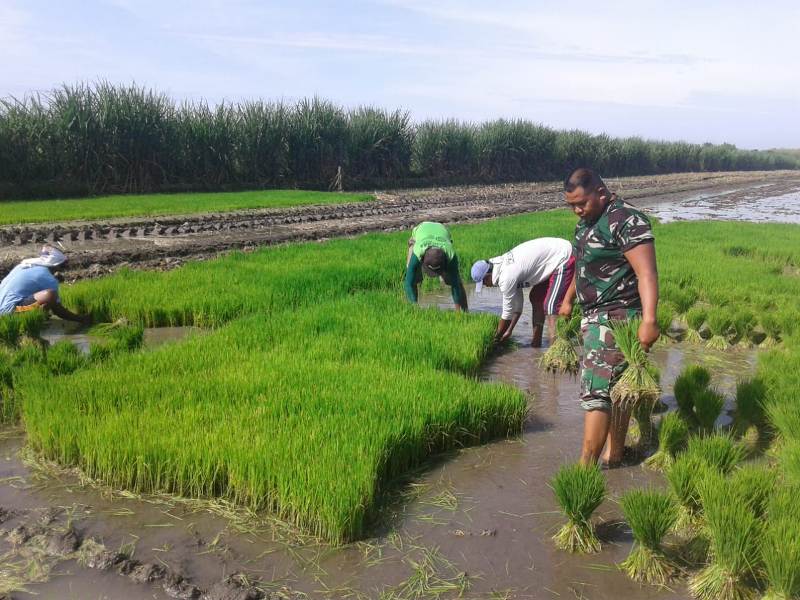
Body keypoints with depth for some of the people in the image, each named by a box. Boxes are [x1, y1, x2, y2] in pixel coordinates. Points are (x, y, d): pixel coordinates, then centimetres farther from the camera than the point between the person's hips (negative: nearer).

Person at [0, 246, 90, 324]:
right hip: (9, 310, -9)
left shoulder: (24, 265, 16)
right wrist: (81, 319, 8)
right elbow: (57, 310, -3)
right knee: (51, 294, -24)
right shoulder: (49, 278, -8)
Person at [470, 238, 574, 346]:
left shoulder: (507, 277, -23)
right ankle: (536, 340, 23)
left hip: (563, 259, -11)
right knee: (536, 298, 17)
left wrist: (496, 337, 1)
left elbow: (507, 313, -12)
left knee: (551, 307, -14)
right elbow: (517, 305, 13)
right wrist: (509, 331, 16)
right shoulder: (504, 267, 6)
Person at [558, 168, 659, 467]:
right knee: (616, 388, 15)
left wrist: (649, 320, -33)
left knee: (596, 390, -10)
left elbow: (646, 273, -25)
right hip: (593, 317, 9)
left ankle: (586, 465, -4)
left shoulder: (627, 221, -16)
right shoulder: (587, 222, 13)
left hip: (616, 318, -9)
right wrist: (568, 300, 35)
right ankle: (614, 456, 23)